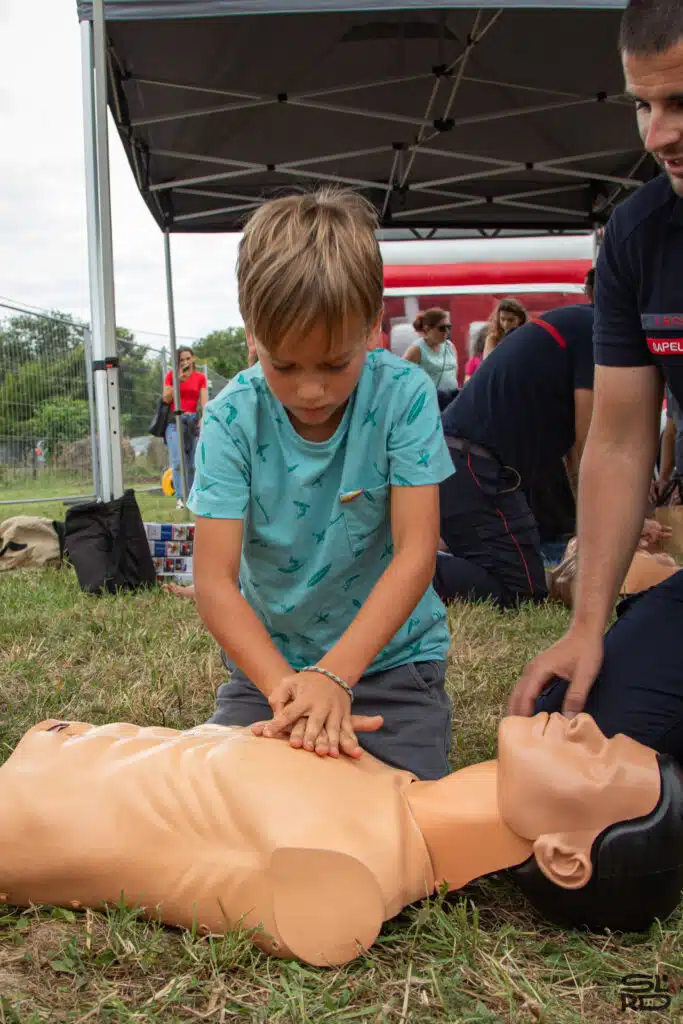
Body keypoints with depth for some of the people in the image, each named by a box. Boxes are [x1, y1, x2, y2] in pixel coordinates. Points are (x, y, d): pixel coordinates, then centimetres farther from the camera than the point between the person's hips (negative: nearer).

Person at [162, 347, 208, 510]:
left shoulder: (200, 377, 8)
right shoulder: (171, 375, 6)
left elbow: (204, 400, -1)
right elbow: (166, 398, -1)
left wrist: (203, 418, -17)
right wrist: (179, 380, -9)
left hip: (193, 421, 2)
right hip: (175, 420, -2)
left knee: (192, 463, 4)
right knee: (178, 461, -14)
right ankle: (180, 498, -19)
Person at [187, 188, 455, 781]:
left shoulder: (404, 395, -17)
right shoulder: (233, 417, -14)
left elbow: (415, 552, -20)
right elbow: (215, 581, -18)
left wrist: (334, 675, -30)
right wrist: (285, 687, -34)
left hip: (387, 653, -1)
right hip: (270, 657, 1)